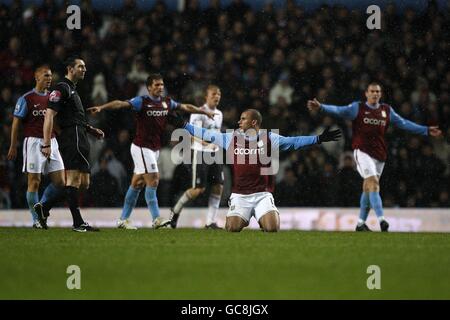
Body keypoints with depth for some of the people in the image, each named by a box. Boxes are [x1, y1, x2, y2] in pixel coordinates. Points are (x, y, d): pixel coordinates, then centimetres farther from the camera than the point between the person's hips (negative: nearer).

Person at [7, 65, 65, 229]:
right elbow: (16, 123, -2)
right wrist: (13, 146, -4)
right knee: (34, 181, -3)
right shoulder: (26, 99, -3)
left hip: (51, 141, 5)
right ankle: (36, 220, 4)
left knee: (59, 181, -2)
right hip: (33, 142, -5)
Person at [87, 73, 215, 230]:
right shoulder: (142, 101, -12)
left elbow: (186, 107, 22)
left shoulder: (167, 102, 8)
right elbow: (121, 104, -25)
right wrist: (101, 107, -39)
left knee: (137, 184, 10)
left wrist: (205, 111, 31)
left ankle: (123, 219, 16)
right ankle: (156, 219, -12)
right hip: (141, 147, -7)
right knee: (153, 181, -13)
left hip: (154, 149, 7)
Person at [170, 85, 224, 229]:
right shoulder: (199, 113, -11)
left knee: (218, 187, -3)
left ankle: (211, 221, 2)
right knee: (199, 189, -8)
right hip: (200, 153, -7)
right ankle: (176, 210, 14)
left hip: (214, 154, 7)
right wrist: (204, 142, -37)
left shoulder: (219, 114, 13)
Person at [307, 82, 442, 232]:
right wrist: (321, 107, -26)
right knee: (373, 182, -20)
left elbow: (404, 123, 19)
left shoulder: (387, 110, 12)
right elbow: (339, 111, -10)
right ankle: (381, 219, -30)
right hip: (362, 151, -5)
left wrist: (426, 130, 19)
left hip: (379, 154, 5)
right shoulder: (358, 107, 1)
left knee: (368, 188, 10)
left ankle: (361, 223, 20)